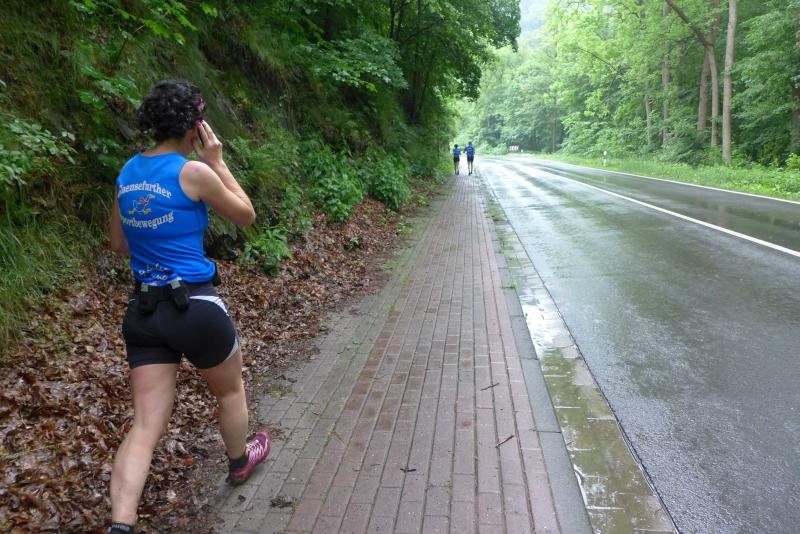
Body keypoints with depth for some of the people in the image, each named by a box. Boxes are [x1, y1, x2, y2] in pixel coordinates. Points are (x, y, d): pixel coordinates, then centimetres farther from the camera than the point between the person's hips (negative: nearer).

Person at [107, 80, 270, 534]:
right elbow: (246, 215, 2)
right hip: (196, 307, -5)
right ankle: (240, 461, 48)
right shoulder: (194, 172, -14)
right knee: (230, 390, 24)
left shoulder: (128, 173, 6)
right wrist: (217, 161, 3)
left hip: (144, 311, 5)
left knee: (147, 424, 8)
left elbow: (120, 245, 17)